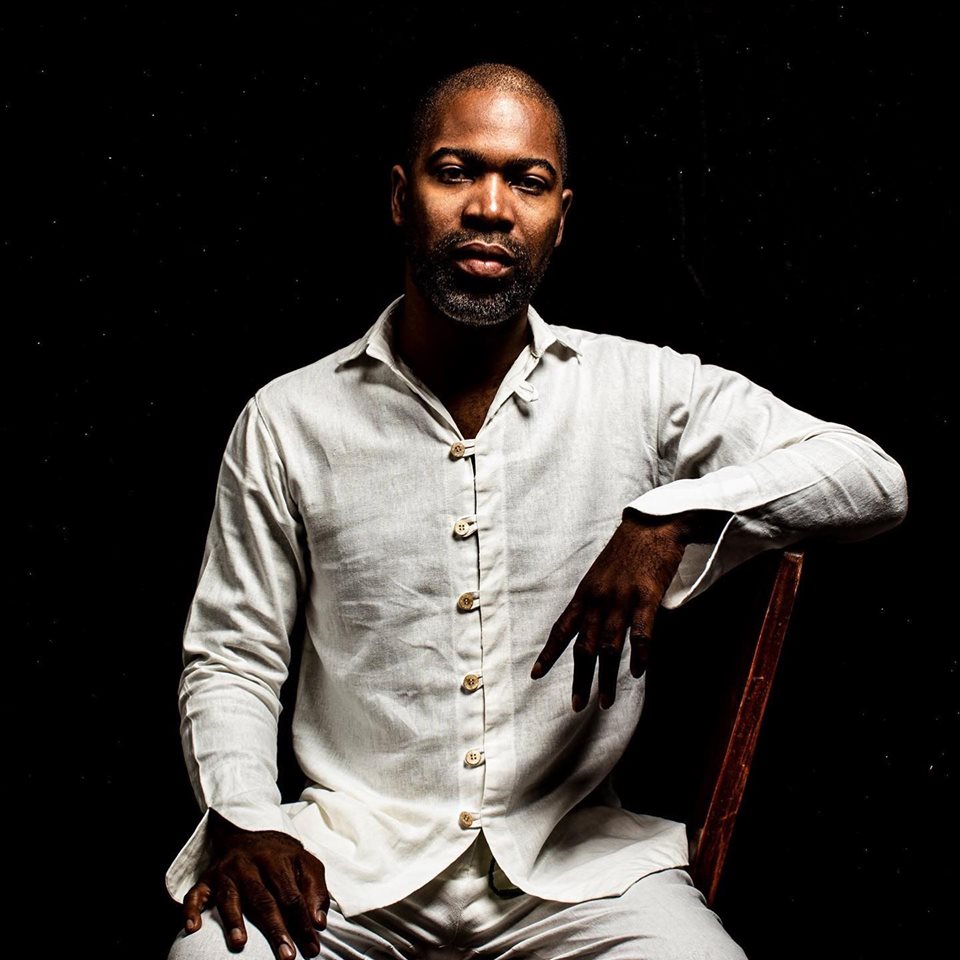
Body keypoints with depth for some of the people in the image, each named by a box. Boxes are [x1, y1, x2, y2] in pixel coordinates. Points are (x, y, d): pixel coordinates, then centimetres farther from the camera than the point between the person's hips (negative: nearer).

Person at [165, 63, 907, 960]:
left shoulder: (645, 390, 3)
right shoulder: (287, 421, 4)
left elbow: (873, 479, -4)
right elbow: (229, 656, 8)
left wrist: (672, 514, -18)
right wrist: (241, 819, -10)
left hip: (571, 855, 1)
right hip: (350, 850, 0)